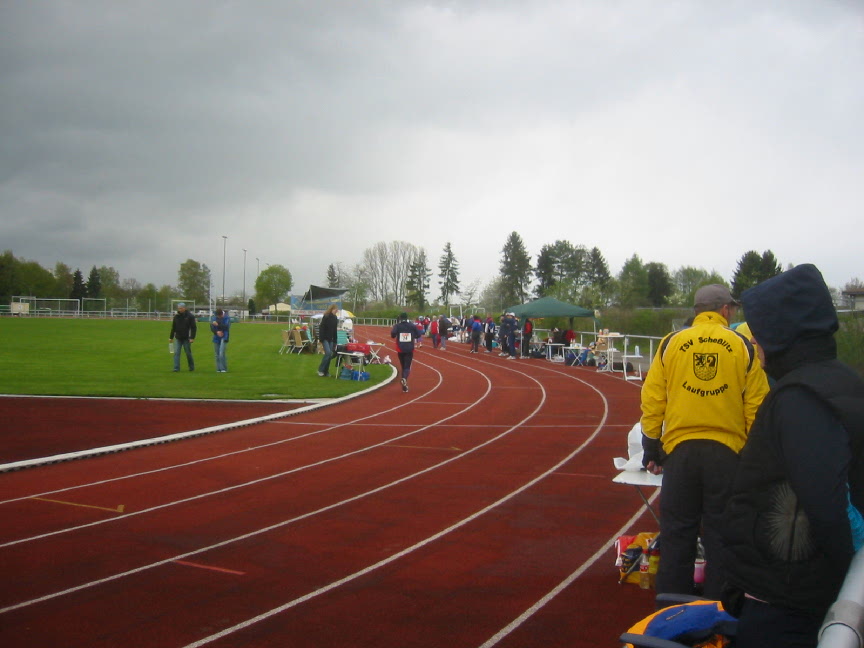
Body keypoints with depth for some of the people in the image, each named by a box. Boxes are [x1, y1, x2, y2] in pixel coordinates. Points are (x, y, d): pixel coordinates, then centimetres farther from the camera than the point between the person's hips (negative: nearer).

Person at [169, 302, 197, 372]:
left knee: (188, 353, 5)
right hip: (178, 338, 3)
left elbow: (194, 328, -7)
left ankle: (192, 367, 21)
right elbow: (173, 328, 13)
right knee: (176, 353, -5)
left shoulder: (190, 316, -6)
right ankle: (176, 368, -4)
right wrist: (171, 337, 11)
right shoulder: (176, 316, 5)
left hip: (186, 339, -3)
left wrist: (192, 338, -14)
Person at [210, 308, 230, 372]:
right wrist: (217, 332, -17)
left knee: (222, 354, -15)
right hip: (216, 338, 4)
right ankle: (218, 369, 15)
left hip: (224, 338, -4)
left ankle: (224, 369, -7)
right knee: (217, 355, 6)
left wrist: (218, 324, -27)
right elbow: (212, 327, 1)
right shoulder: (213, 318, 6)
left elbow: (226, 327, -18)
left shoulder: (227, 318, -5)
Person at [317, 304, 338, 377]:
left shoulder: (335, 318, 9)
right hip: (325, 338, -6)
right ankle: (320, 369, -5)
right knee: (328, 353, -17)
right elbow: (321, 329, -12)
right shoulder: (325, 317, -10)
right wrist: (321, 340, -17)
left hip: (331, 339, 6)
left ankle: (326, 371, 9)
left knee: (330, 355, 2)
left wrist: (335, 341, 12)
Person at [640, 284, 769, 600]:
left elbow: (652, 400, 2)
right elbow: (756, 407, -2)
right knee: (722, 535, 9)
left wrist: (651, 449, 9)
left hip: (680, 450, 1)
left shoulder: (671, 343, 3)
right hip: (727, 452, -1)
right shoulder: (743, 346, 0)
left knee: (677, 533, 10)